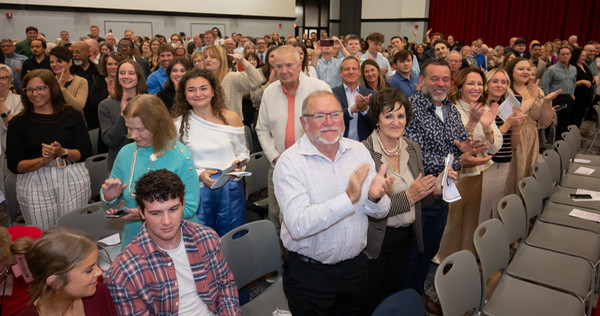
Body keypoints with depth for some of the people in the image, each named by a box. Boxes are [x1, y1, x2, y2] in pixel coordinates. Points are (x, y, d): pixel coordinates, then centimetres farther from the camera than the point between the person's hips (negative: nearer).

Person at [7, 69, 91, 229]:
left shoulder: (72, 115, 7)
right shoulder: (18, 123, 6)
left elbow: (85, 152, 2)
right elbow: (14, 165, 1)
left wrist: (62, 152, -16)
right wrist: (43, 160, -15)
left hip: (73, 181, 0)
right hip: (35, 185, 0)